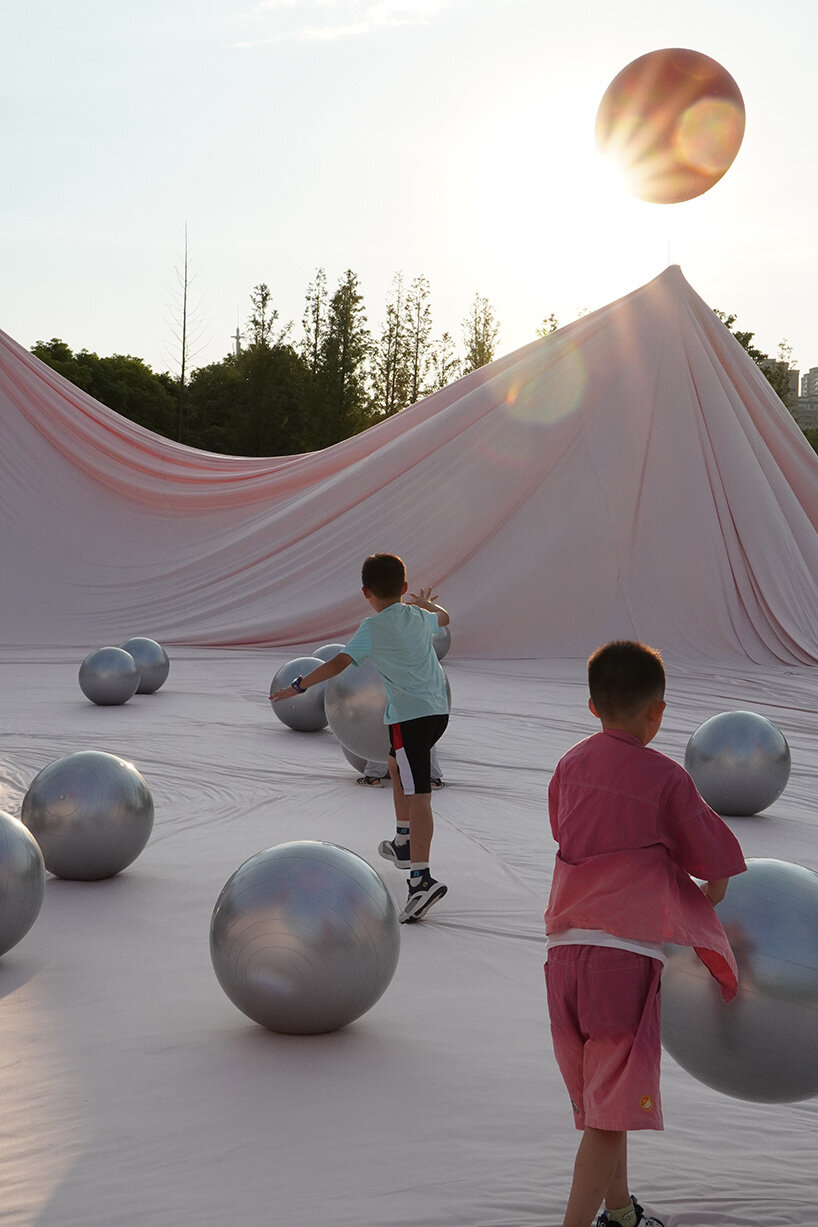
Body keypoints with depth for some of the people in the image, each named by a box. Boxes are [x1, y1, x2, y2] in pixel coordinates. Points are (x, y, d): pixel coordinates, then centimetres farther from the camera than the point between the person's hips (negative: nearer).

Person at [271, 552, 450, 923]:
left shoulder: (373, 628, -8)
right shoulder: (419, 617, 12)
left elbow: (339, 662, -19)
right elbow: (443, 617, 36)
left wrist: (298, 686, -13)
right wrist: (426, 602, 57)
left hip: (409, 716, -8)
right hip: (438, 710, 8)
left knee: (417, 795, -14)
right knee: (396, 765, 30)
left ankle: (422, 878, -23)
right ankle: (404, 844, 40)